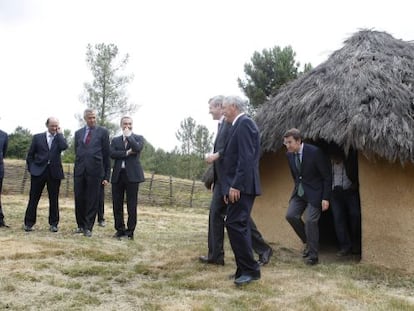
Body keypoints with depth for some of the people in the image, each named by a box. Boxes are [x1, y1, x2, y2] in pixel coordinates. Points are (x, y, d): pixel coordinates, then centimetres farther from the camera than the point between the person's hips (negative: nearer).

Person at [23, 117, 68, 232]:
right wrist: (31, 169, 3)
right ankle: (29, 223, 11)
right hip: (38, 171, 0)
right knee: (33, 198, 3)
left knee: (54, 199, 4)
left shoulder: (60, 138, 8)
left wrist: (59, 133, -6)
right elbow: (30, 155, 10)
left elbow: (64, 147, -15)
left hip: (54, 172, 0)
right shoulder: (37, 137, 7)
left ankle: (53, 224, 13)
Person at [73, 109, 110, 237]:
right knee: (79, 199, 7)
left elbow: (106, 154, 2)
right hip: (79, 171, 3)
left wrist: (106, 175, -1)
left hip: (95, 171, -3)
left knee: (92, 200, 0)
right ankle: (81, 225, 21)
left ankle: (88, 227, 9)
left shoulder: (103, 132, 3)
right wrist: (77, 167, 11)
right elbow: (76, 152, 19)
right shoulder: (78, 133, 14)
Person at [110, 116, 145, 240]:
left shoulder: (138, 138, 9)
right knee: (117, 205, 4)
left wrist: (128, 135, -5)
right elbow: (112, 154, -2)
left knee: (132, 205, -1)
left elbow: (137, 148, -13)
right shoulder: (115, 140, 15)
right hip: (118, 174, 3)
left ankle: (130, 231, 6)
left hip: (132, 174, -3)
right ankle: (120, 229, 15)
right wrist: (127, 153, -11)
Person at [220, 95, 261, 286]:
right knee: (240, 225, 11)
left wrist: (236, 185, -23)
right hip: (238, 186, 10)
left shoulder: (244, 123, -11)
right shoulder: (239, 125, 19)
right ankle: (245, 269, 18)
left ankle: (250, 269, -6)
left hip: (241, 186, -10)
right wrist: (228, 187, 17)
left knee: (235, 224, -12)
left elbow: (246, 158, -20)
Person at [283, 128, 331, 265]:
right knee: (290, 215, -6)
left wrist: (325, 198, -15)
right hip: (299, 191, 6)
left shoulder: (314, 152, -19)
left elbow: (327, 176, -13)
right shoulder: (289, 155, 0)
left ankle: (312, 256, 2)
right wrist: (297, 188, 14)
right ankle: (308, 241, 16)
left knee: (310, 220, -11)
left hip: (314, 192, -6)